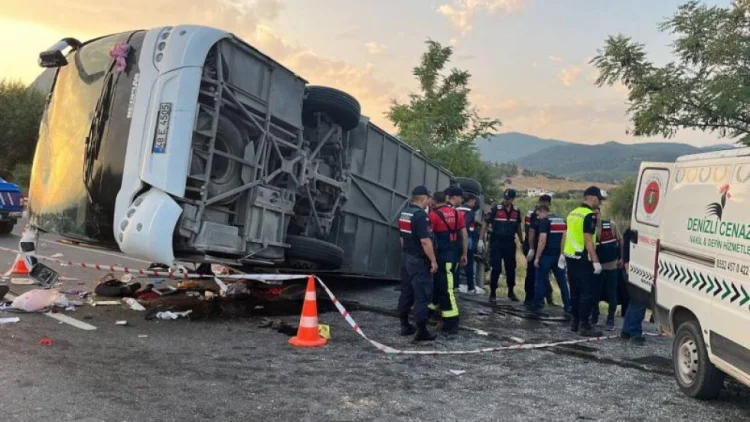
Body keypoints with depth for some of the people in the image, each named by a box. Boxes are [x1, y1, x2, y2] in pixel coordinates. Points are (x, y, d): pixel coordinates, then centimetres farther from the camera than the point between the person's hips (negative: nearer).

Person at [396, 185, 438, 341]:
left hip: (406, 258, 9)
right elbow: (425, 241, -23)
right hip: (419, 260, -9)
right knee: (422, 295, -5)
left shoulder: (404, 214, 10)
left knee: (406, 292, 13)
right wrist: (433, 260, -17)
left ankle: (405, 325, 20)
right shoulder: (421, 215, -19)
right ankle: (421, 330, -3)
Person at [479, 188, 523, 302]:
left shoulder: (516, 211, 6)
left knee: (511, 268, 9)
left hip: (510, 244, 4)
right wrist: (481, 240, -12)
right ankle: (492, 293, 7)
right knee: (496, 269, -2)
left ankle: (511, 292, 25)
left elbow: (518, 227, 17)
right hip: (496, 243, -4)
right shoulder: (495, 209, -7)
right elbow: (485, 224, -6)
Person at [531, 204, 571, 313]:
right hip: (559, 255, 6)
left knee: (541, 281, 3)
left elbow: (542, 240, -17)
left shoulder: (544, 221, -9)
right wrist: (562, 253, 20)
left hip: (547, 255, -6)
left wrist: (537, 257, -14)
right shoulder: (562, 221, 14)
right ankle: (568, 306, 12)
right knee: (562, 281, 11)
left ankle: (537, 305, 7)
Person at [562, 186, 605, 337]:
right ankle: (585, 326, -2)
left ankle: (575, 322, 21)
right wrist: (596, 261, -19)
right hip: (582, 259, -9)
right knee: (588, 292, -4)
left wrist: (563, 254, 24)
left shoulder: (573, 213, 13)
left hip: (570, 257, 9)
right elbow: (588, 241, -20)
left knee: (575, 291, 15)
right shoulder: (590, 215, -14)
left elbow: (565, 235, 17)